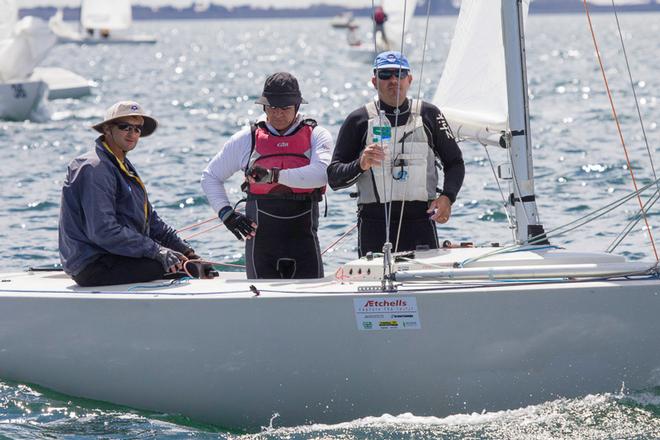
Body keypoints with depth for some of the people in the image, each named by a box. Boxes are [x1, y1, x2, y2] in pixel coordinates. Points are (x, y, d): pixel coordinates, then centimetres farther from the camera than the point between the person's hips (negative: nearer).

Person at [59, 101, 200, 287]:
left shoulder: (124, 167, 19)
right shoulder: (95, 168, -15)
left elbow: (151, 220, 22)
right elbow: (103, 231, -23)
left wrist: (184, 249, 7)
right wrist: (156, 251, -23)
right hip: (94, 266, -10)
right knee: (177, 268, -23)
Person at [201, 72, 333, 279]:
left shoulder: (316, 136, 4)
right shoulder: (248, 138, 8)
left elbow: (321, 173, -17)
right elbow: (210, 176, 16)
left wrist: (275, 175, -25)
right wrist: (226, 213, 2)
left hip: (303, 236, -1)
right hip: (261, 237, 1)